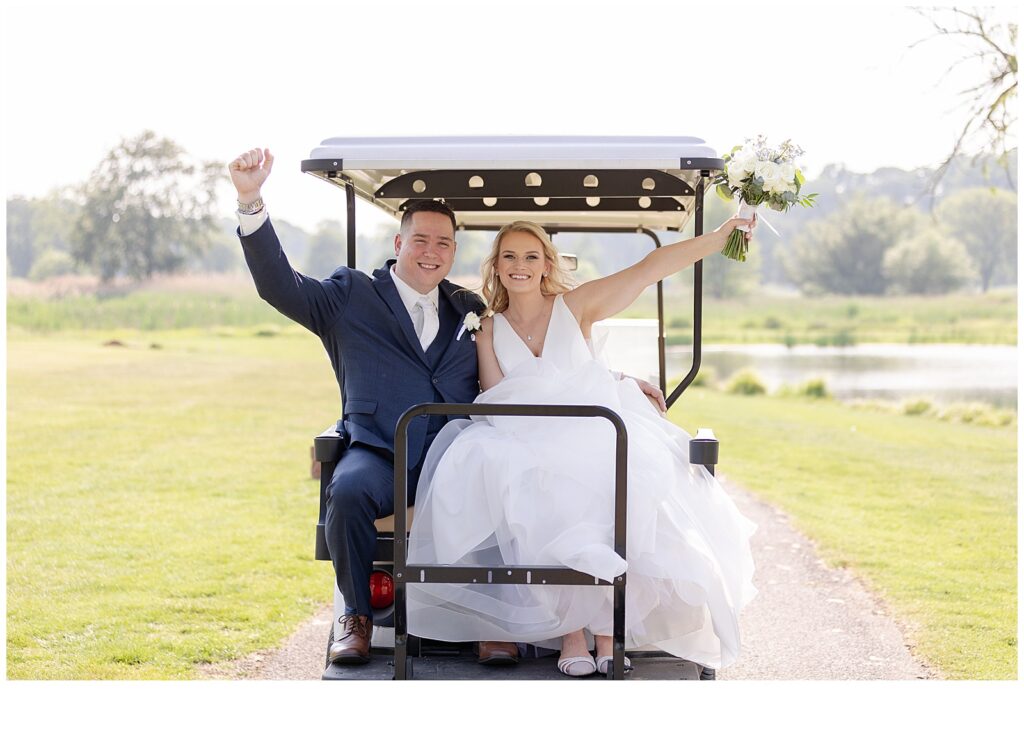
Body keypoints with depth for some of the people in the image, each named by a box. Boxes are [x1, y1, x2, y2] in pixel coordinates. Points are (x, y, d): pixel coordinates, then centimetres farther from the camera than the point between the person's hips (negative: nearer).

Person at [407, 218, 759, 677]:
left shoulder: (576, 306, 10)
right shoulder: (488, 330, 15)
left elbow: (651, 268, 2)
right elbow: (496, 400, 7)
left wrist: (719, 236, -4)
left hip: (594, 433, -1)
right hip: (527, 446, 1)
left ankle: (606, 627, -31)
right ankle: (569, 627, -33)